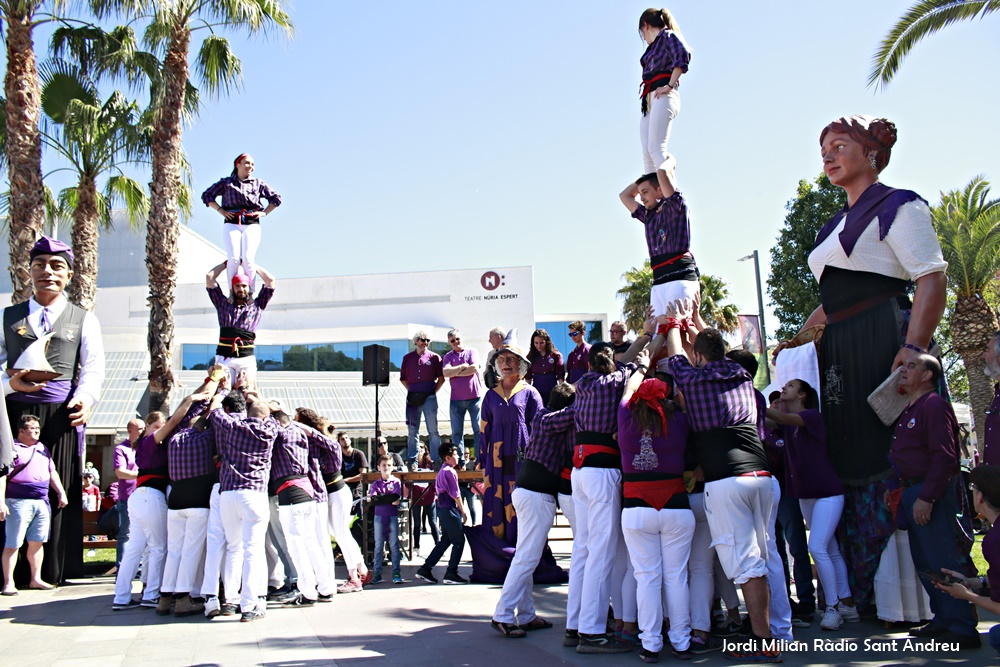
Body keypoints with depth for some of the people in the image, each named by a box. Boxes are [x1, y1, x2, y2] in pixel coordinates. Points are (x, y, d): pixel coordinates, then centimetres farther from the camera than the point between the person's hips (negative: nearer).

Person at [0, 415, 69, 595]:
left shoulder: (42, 449, 18)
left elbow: (52, 473, 24)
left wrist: (61, 493, 16)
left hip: (41, 502, 7)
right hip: (19, 503, -6)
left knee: (37, 543, 10)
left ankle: (36, 579, 18)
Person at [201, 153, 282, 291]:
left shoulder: (258, 184, 19)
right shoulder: (226, 183, 17)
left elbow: (276, 198, 21)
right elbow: (207, 195, 18)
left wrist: (264, 212, 10)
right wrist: (221, 211, 7)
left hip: (252, 224, 0)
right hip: (231, 224, 0)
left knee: (248, 258, -16)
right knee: (234, 258, -18)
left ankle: (250, 293, -13)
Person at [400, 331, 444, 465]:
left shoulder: (434, 357, 5)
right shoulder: (407, 358, 11)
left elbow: (441, 378, 6)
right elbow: (403, 378, 15)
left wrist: (434, 391, -1)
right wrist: (410, 390, 4)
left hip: (429, 397, -2)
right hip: (412, 398, 2)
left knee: (433, 430, -3)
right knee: (412, 431, 6)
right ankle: (412, 462, 12)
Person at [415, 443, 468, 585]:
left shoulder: (442, 471, 17)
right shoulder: (450, 471, -13)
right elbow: (455, 494, -16)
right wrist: (463, 511, -8)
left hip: (443, 508, 10)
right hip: (450, 509, -10)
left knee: (445, 541, 13)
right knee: (459, 541, -2)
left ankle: (425, 569, 12)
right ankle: (451, 574, 0)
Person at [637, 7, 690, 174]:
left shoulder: (668, 35, 5)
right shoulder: (653, 46, 28)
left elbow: (683, 56, -13)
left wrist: (669, 86, -16)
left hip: (663, 97, -8)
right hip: (649, 101, 8)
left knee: (656, 149, -21)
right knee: (647, 154, -6)